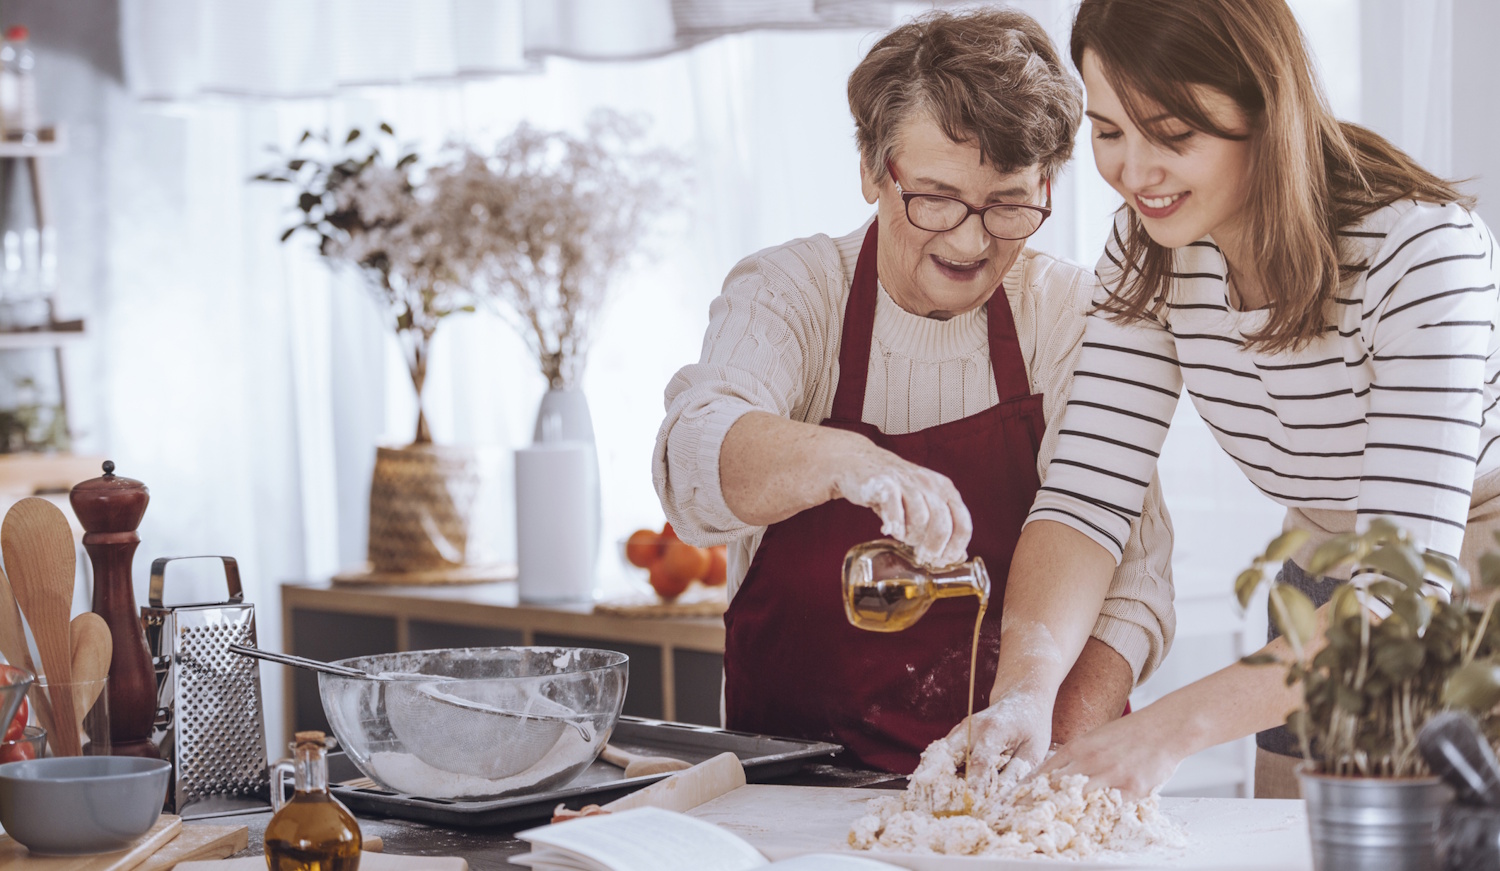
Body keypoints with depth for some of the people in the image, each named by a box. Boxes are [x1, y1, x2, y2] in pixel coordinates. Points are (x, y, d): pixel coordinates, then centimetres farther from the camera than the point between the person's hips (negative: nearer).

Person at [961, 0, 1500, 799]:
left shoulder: (1421, 249, -31)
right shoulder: (1149, 251, -12)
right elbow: (1088, 492, -16)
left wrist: (1175, 725, -47)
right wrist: (1023, 694, -35)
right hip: (1326, 594, 5)